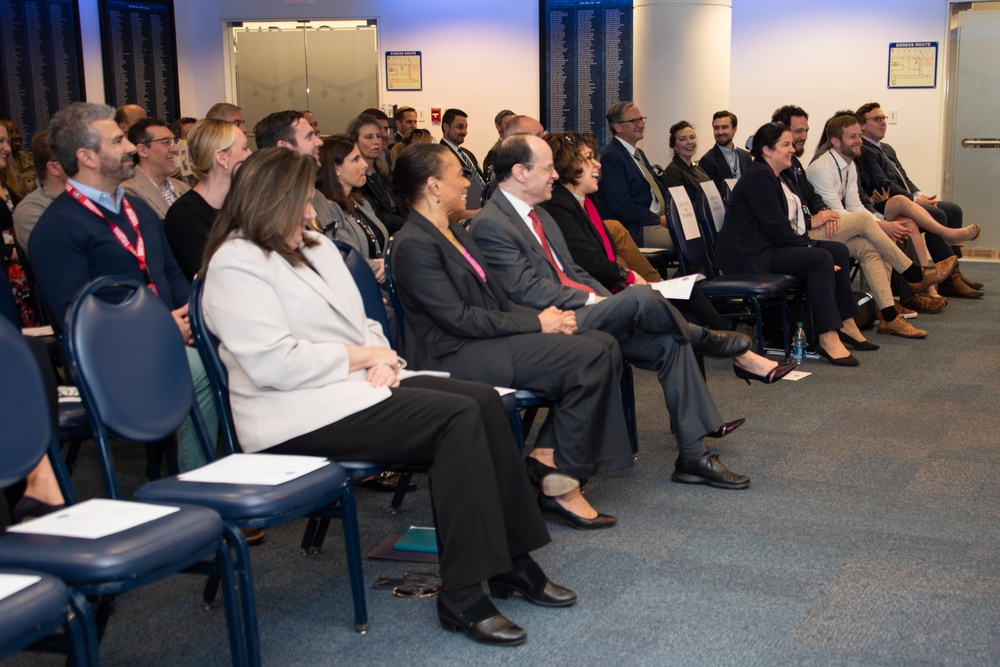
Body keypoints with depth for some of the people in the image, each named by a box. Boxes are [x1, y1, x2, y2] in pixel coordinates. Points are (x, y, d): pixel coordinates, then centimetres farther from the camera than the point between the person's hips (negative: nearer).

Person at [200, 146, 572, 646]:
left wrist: (382, 358, -3)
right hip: (297, 416, -9)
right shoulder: (236, 264, -10)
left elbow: (359, 325, 20)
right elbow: (274, 364, -21)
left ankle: (512, 561, -5)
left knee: (484, 400, -10)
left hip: (357, 382, 9)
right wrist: (360, 356, -12)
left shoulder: (317, 247, 18)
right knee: (457, 417, -23)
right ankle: (463, 598, -21)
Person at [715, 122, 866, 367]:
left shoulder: (776, 177, 19)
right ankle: (828, 338, -27)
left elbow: (784, 223, 17)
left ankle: (846, 324, 5)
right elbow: (775, 227, -21)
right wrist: (808, 247, -16)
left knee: (839, 250, 2)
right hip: (751, 255, -11)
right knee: (821, 259, -26)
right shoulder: (758, 176, -14)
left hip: (773, 245, 11)